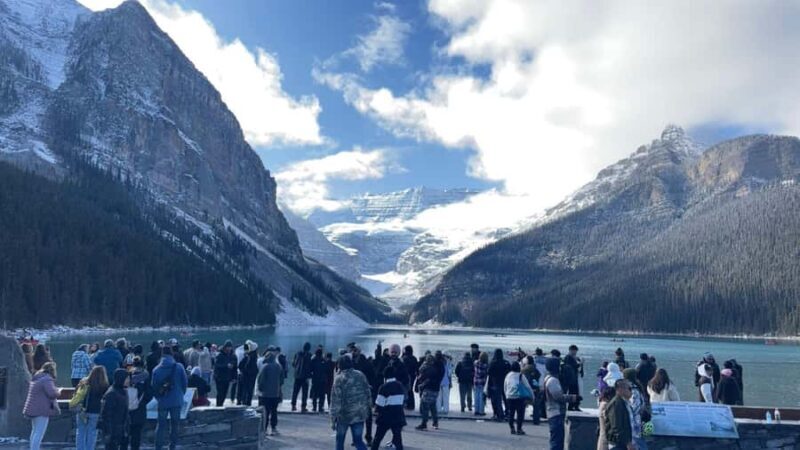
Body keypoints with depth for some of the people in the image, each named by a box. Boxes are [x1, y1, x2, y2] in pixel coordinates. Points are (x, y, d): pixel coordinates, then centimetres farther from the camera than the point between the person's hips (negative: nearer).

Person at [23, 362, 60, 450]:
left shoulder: (36, 379, 17)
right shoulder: (47, 379, -15)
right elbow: (52, 394, -23)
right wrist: (58, 391, -3)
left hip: (33, 408, 10)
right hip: (42, 410, -10)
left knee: (35, 431, 19)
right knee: (39, 433, -11)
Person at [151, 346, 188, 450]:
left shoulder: (156, 370, -5)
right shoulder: (179, 367, -9)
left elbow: (154, 387, 1)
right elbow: (185, 383, -4)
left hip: (163, 402, 0)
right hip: (176, 400, 0)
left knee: (160, 425, 10)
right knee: (174, 425, 12)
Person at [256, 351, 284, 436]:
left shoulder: (265, 367, -12)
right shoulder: (279, 367, 6)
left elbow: (260, 379, -11)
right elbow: (281, 380, 11)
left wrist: (259, 388, 5)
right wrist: (280, 392, 18)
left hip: (265, 393, -5)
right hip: (276, 393, 5)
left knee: (265, 412, 1)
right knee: (274, 411, 11)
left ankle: (264, 429, 0)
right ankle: (274, 428, 12)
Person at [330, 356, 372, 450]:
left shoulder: (338, 378, -11)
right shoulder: (360, 375, 1)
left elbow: (335, 399, -12)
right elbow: (367, 393, 4)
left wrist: (333, 417, -8)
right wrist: (367, 407, 15)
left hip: (344, 414, -3)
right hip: (360, 414, 3)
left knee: (340, 439, 16)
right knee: (358, 440, 8)